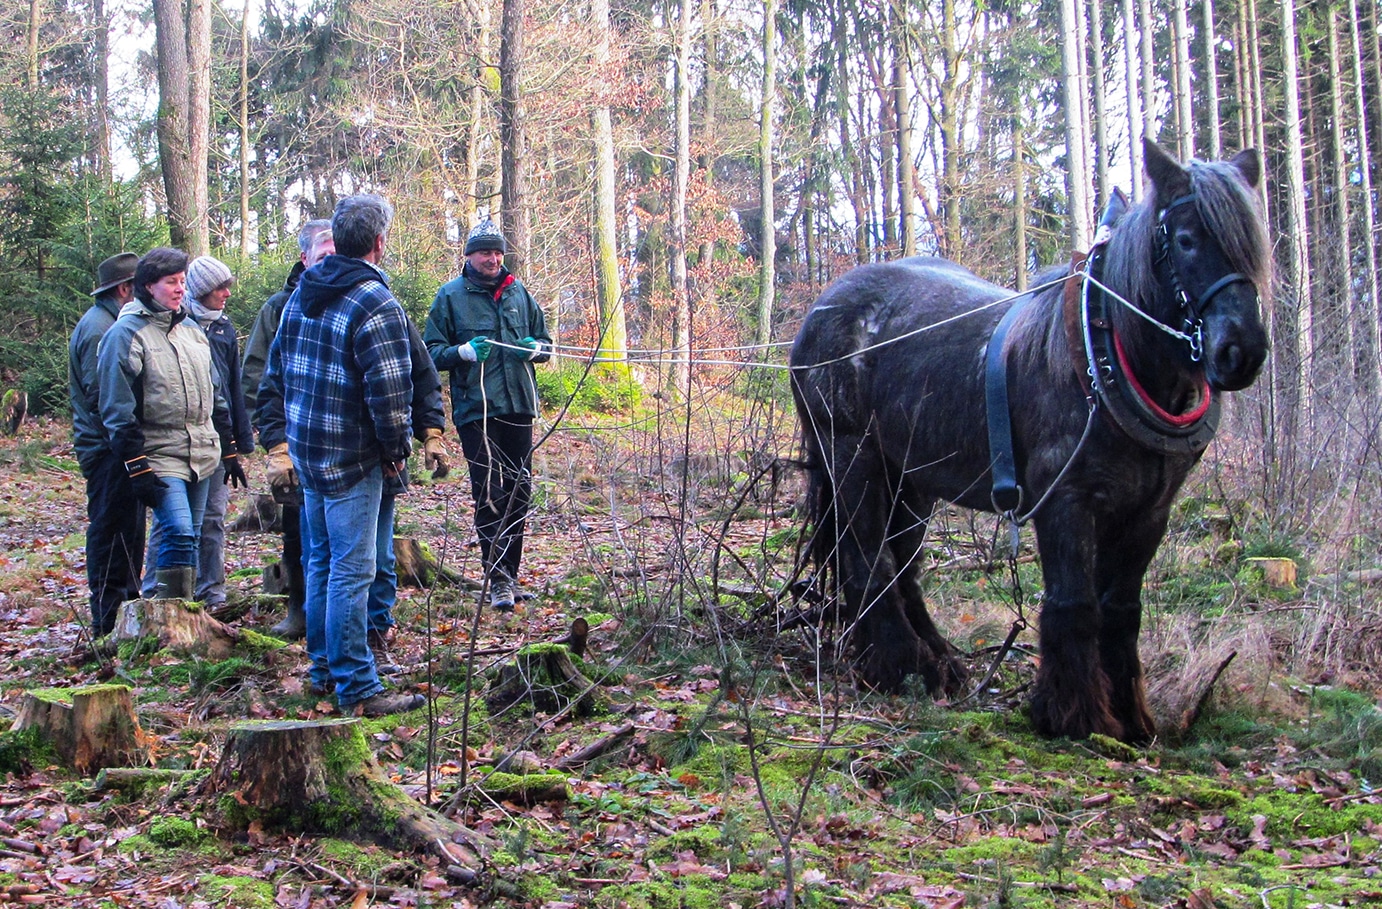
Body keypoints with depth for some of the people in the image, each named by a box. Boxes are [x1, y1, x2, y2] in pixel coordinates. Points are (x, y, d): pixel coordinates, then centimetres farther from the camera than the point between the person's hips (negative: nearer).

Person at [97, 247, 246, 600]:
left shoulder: (191, 330, 16)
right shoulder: (126, 334, -7)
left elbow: (215, 395, 23)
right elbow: (118, 409, -10)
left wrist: (229, 449, 20)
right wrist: (136, 468, -15)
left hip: (202, 454, 7)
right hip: (160, 456, -7)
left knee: (189, 538, 9)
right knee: (179, 533, -19)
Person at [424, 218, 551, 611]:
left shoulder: (518, 293, 12)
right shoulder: (451, 295, 2)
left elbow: (544, 340, 20)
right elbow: (431, 350, 2)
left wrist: (535, 348, -3)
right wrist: (464, 351, -17)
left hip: (518, 406, 4)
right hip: (475, 411, -4)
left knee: (519, 491, 9)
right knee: (489, 494, -10)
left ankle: (510, 572, 21)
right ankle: (498, 578, -7)